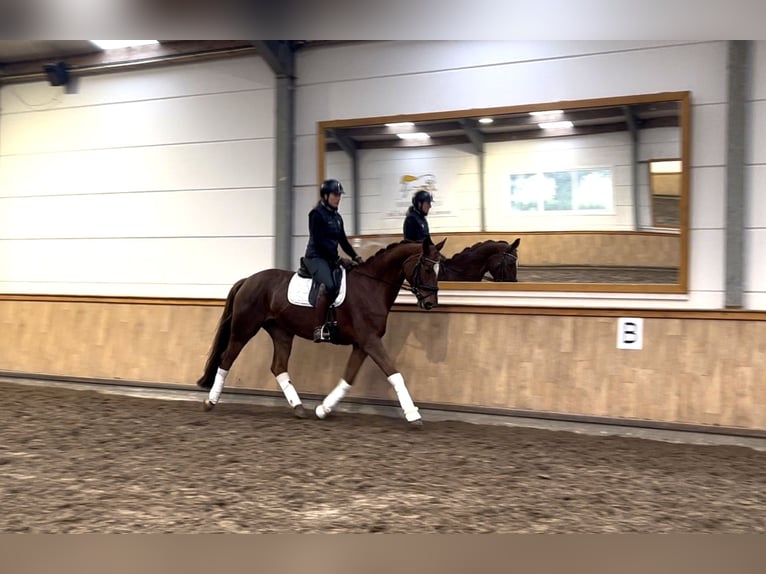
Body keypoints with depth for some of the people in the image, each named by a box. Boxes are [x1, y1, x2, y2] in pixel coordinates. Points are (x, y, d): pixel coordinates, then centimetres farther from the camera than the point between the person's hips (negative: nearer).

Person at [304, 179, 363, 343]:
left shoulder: (337, 217, 16)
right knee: (329, 286, -32)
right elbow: (319, 241, -14)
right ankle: (320, 328, -31)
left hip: (332, 259, 9)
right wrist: (338, 259, -17)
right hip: (316, 257, -9)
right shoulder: (317, 214, -7)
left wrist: (356, 257, 5)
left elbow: (343, 240, 18)